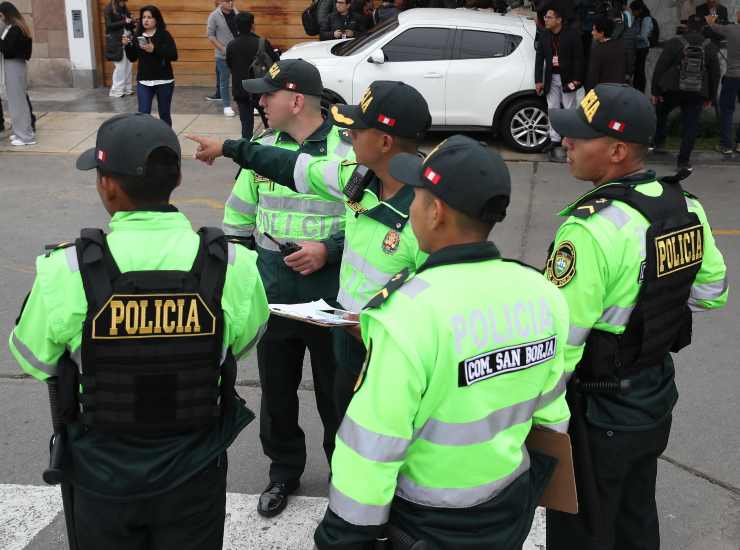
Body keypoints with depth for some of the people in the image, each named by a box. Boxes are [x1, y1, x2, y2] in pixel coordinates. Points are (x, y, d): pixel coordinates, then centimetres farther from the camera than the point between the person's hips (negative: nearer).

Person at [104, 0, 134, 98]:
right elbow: (109, 25, -13)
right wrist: (124, 22, -17)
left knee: (128, 66, 5)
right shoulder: (108, 9, -5)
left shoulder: (124, 8, 13)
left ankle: (127, 88, 13)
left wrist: (131, 22, -4)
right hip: (116, 42, -6)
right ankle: (116, 90, 3)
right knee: (120, 66, -5)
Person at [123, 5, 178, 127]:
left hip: (163, 81, -2)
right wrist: (127, 45, -9)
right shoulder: (137, 36, 4)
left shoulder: (164, 35, -7)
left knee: (164, 114, 10)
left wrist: (155, 50, -26)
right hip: (143, 82, 3)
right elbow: (133, 58, 9)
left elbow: (174, 56, -16)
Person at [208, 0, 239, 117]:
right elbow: (210, 35, -8)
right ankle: (227, 106, 17)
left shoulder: (236, 13, 2)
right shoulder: (214, 16, -9)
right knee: (224, 81, 6)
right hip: (223, 55, -3)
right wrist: (223, 49, -15)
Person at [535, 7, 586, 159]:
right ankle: (554, 140, 18)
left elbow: (578, 57, -10)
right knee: (552, 109, 9)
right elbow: (539, 59, 4)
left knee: (570, 109, 5)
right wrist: (538, 80, -1)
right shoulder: (544, 36, 4)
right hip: (551, 78, 4)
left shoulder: (572, 34, -10)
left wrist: (577, 78, -14)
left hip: (568, 78, -4)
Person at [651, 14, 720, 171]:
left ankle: (658, 143, 25)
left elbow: (660, 68, -7)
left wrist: (655, 91, -1)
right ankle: (684, 160, 4)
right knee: (690, 126, 5)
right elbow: (715, 73, 9)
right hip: (697, 93, 2)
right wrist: (710, 97, 16)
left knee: (660, 113, 24)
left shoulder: (674, 43, -5)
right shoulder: (709, 47, 5)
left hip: (672, 90, -1)